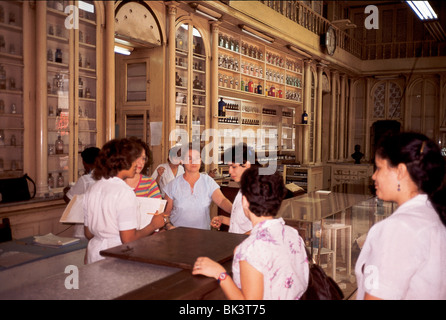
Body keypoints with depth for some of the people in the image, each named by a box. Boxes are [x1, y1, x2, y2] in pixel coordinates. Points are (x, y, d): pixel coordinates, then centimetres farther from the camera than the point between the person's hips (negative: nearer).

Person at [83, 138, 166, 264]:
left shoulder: (91, 190, 6)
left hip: (94, 251, 8)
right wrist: (153, 225, -5)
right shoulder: (125, 192, -16)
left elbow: (89, 234, 14)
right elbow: (128, 239, -17)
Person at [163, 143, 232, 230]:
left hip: (203, 230, 0)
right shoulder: (173, 185, 6)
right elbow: (166, 212, 11)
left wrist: (235, 211, -27)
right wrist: (168, 226, -6)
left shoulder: (208, 181, 5)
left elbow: (222, 201, -9)